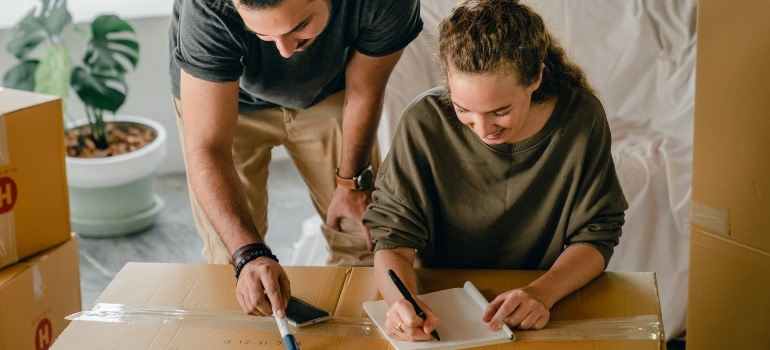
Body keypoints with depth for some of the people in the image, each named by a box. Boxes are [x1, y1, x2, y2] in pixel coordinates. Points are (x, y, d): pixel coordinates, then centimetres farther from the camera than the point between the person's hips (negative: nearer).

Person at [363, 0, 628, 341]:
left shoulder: (582, 118, -12)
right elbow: (393, 236, -9)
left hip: (547, 320, 0)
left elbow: (596, 235, -3)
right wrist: (402, 301, -30)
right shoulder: (424, 122, -14)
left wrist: (544, 292, -22)